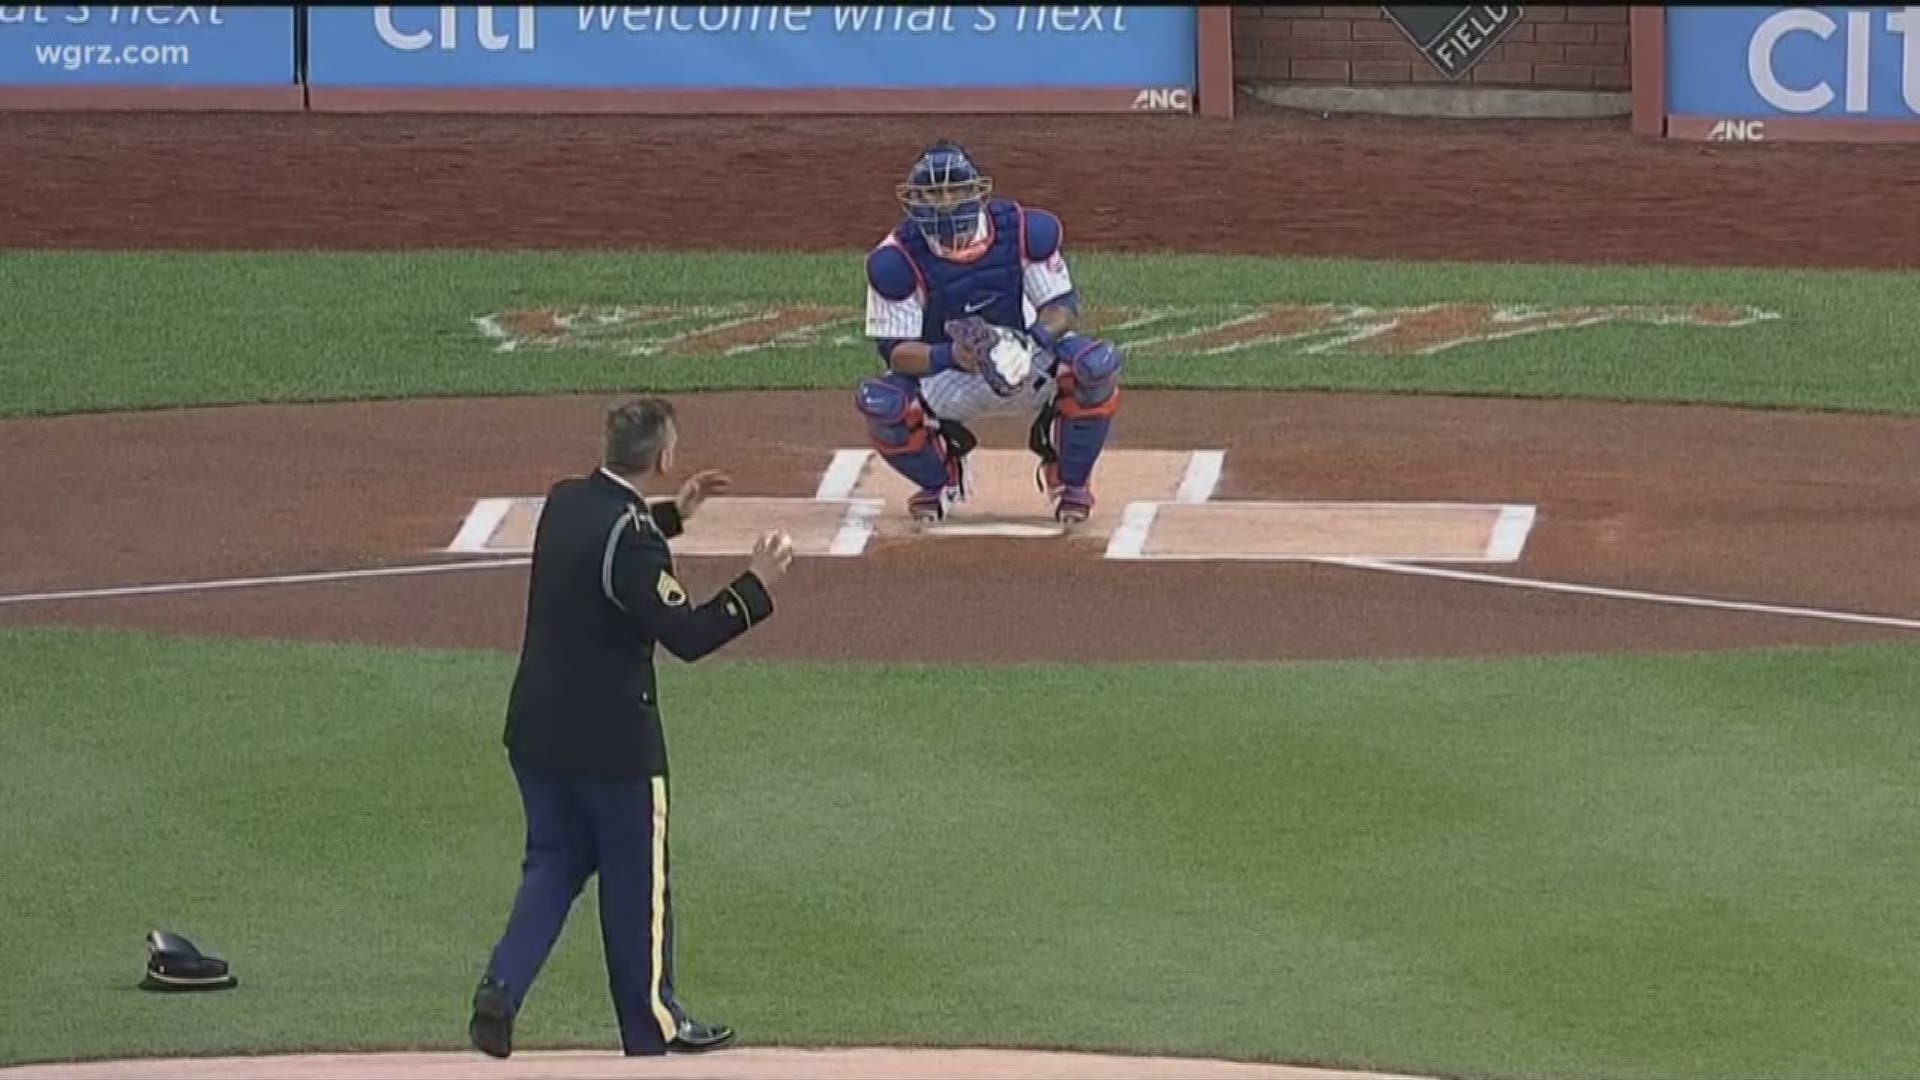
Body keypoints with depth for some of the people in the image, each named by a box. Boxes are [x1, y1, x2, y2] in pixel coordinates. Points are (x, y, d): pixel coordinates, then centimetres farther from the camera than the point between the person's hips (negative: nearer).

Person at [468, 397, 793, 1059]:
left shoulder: (565, 502, 3)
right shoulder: (631, 538, -23)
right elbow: (686, 636, -26)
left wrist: (674, 514, 32)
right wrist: (757, 587, -20)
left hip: (537, 729, 7)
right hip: (612, 736, -7)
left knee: (553, 865, 15)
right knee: (637, 879, 9)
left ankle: (501, 987, -5)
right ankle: (652, 1023, 21)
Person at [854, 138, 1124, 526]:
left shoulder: (1025, 231, -16)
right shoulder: (898, 259, -18)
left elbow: (1063, 307, -11)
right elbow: (894, 349, -17)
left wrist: (1032, 340, -34)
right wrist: (952, 356, -38)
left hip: (1028, 367, 0)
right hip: (947, 383, 0)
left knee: (1096, 364, -30)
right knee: (879, 402, -31)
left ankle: (1069, 479, -1)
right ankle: (939, 479, 6)